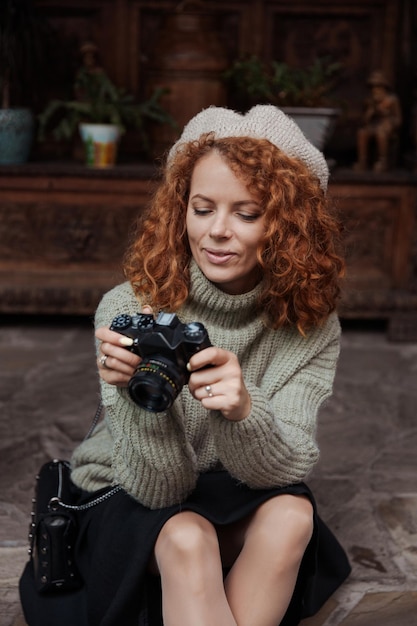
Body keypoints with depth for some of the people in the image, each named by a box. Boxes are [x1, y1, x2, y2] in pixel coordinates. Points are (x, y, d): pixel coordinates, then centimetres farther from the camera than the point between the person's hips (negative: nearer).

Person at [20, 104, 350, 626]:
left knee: (291, 514, -28)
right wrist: (140, 397, -42)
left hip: (241, 514, 3)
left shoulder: (311, 327, -14)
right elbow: (157, 489, -21)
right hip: (123, 506, -2)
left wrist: (242, 410, -43)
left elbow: (285, 472, -21)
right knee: (187, 537, -34)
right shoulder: (128, 309, -22)